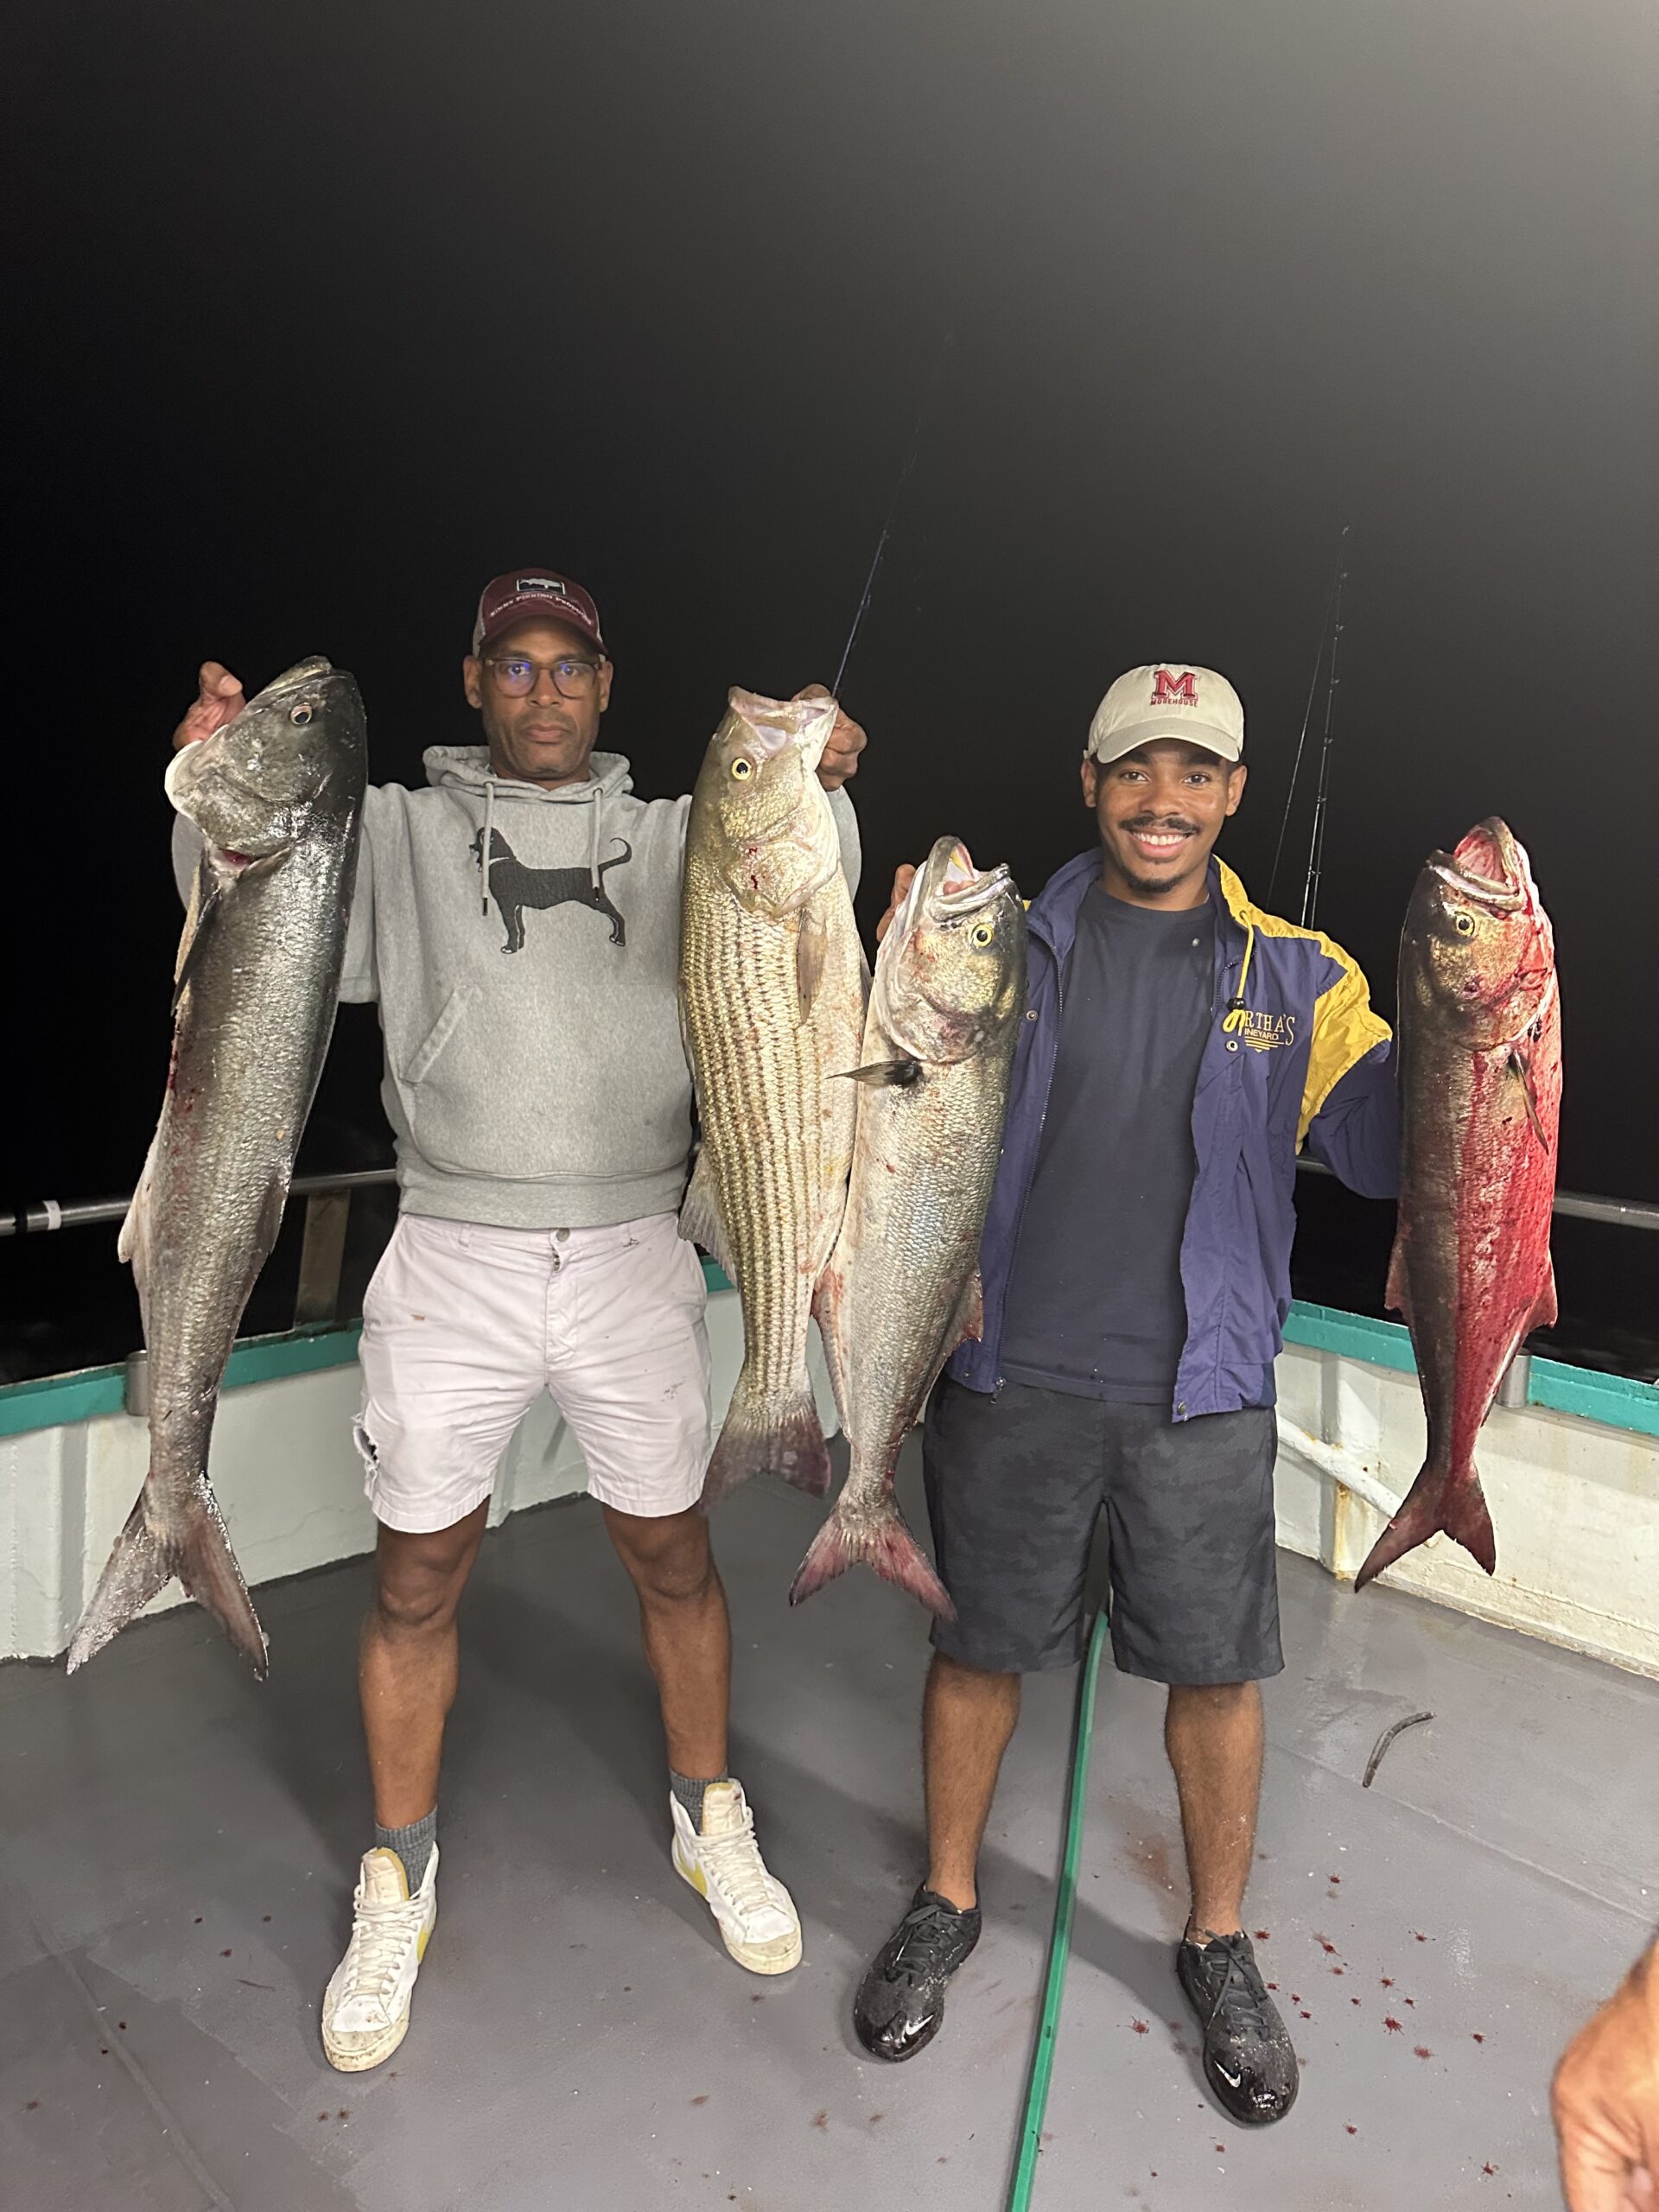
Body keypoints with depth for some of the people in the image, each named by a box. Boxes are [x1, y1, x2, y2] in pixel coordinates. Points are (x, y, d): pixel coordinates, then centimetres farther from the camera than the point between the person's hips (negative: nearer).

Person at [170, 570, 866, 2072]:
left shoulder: (672, 836, 9)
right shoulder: (398, 831, 6)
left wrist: (819, 796, -18)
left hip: (632, 1258, 1)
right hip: (451, 1260, 0)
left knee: (673, 1555, 13)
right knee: (417, 1577, 11)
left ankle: (710, 1821, 39)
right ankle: (399, 1883, 35)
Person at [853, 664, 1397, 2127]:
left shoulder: (1298, 976, 3)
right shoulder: (1010, 945, 1)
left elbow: (1382, 1153, -2)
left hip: (1201, 1396, 1)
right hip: (1012, 1377, 0)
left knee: (1218, 1673, 13)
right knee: (980, 1647, 14)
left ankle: (1219, 1947, 39)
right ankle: (947, 1904, 39)